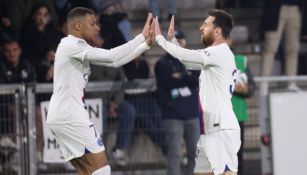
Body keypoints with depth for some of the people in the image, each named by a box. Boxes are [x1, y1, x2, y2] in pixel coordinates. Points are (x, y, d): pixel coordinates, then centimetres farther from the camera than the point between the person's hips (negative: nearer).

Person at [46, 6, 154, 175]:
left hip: (62, 117, 10)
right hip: (69, 117, -10)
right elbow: (111, 57, -19)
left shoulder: (78, 48, 18)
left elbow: (114, 61, 17)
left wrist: (146, 43, 11)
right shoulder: (72, 45, -12)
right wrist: (142, 36, -12)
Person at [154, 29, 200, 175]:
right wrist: (188, 77, -8)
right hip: (172, 115, -4)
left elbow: (198, 80, -4)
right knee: (174, 153, -9)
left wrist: (180, 77, -11)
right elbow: (169, 83, -14)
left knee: (195, 153, 6)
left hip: (192, 114, 4)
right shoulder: (163, 64, 3)